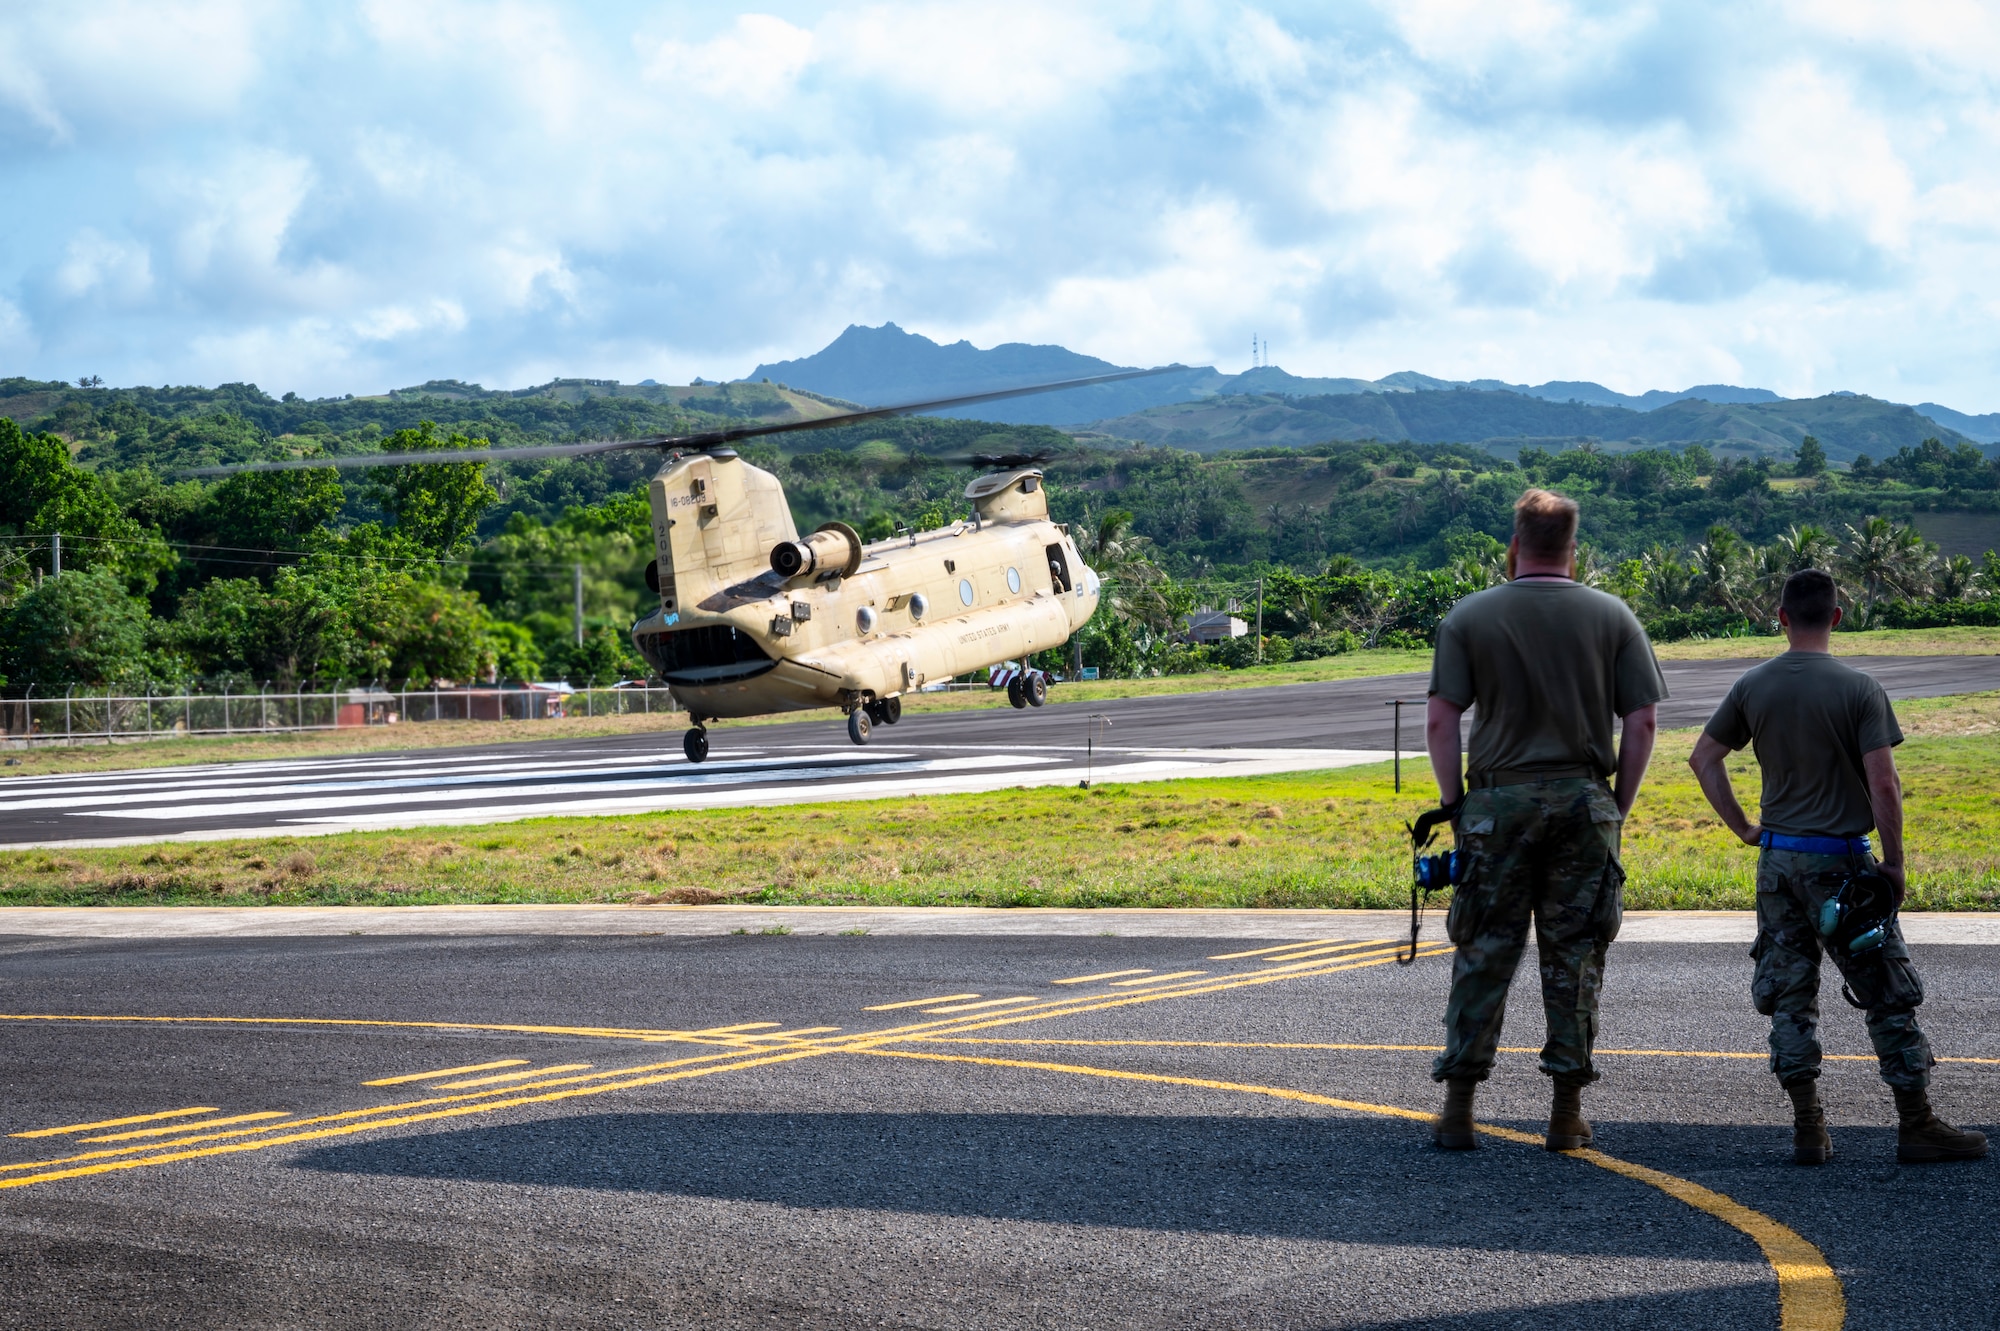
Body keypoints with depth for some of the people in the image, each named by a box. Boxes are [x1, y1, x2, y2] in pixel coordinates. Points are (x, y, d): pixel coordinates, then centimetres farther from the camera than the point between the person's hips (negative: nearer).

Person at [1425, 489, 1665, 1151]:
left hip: (1498, 800, -1)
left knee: (1484, 953, 4)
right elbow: (1642, 721, 1)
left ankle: (1458, 1107, 3)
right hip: (1583, 799, 1)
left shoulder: (1470, 616, 1)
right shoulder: (1612, 617, 4)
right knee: (1574, 957, 6)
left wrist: (1454, 804, 4)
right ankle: (1567, 1113, 7)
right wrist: (1618, 807, 9)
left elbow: (1440, 721, -4)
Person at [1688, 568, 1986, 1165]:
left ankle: (1808, 1128, 8)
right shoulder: (1859, 690, -11)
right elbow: (1883, 785, -16)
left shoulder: (1753, 686, 2)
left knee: (1788, 994, 9)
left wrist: (1744, 828, 13)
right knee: (1888, 993, 5)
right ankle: (1916, 1126, 7)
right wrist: (1894, 863, -6)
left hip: (1777, 860, 4)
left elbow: (1703, 757, 7)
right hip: (1841, 861, -4)